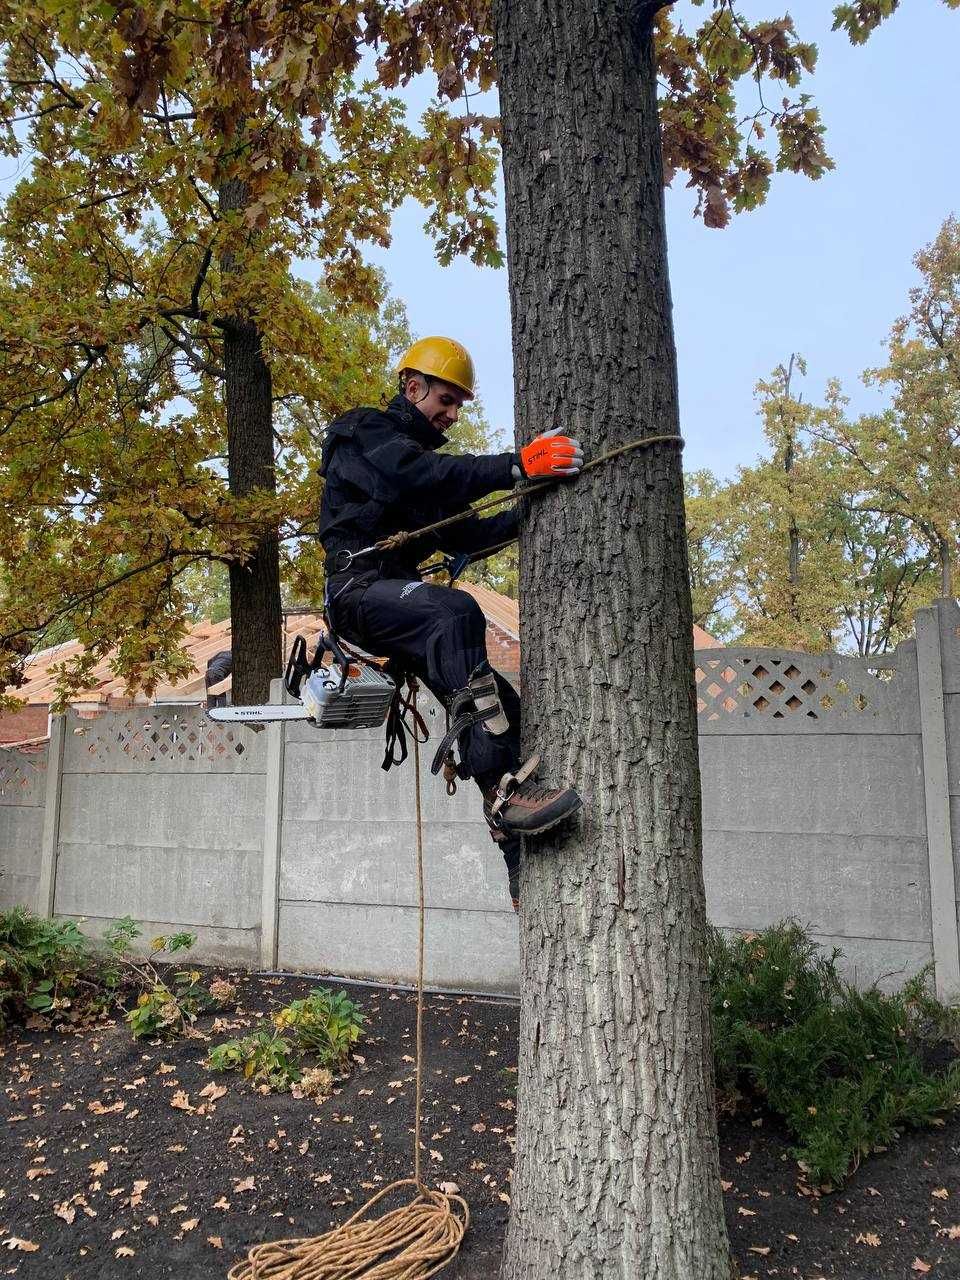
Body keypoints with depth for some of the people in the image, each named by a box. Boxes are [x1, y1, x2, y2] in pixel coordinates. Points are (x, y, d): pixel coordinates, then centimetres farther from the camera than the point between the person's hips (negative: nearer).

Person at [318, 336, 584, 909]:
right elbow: (419, 475, -21)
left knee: (502, 703, -5)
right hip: (359, 590, -9)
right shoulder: (367, 431, 1)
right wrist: (516, 465, -30)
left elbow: (465, 536, 22)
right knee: (456, 611, -38)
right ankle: (505, 791, -42)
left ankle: (522, 869, -3)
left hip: (400, 596, 9)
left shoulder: (424, 457, 28)